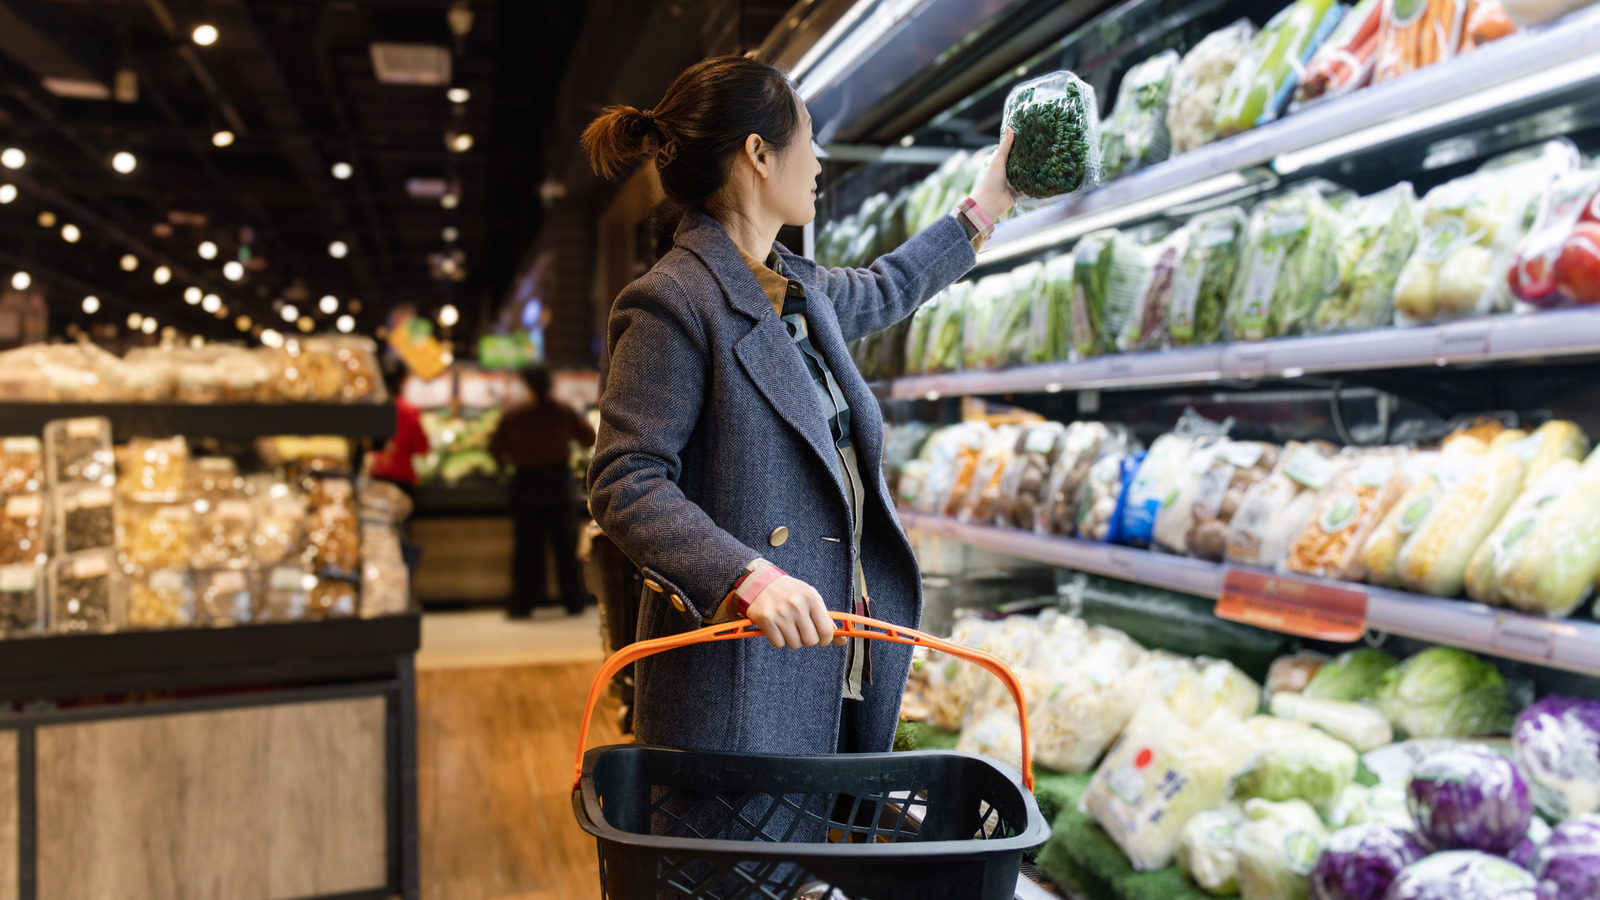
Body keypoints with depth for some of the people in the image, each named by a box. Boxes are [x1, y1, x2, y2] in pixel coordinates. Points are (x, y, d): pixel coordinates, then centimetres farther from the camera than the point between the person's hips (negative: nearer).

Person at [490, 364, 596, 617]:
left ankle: (523, 604, 7)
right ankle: (574, 602, 13)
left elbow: (495, 449, -2)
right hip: (560, 480, 1)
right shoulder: (565, 412, -4)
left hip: (526, 484, 0)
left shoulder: (513, 415, -7)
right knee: (566, 544, 8)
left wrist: (509, 460, 19)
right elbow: (589, 439, 5)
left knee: (527, 547, 6)